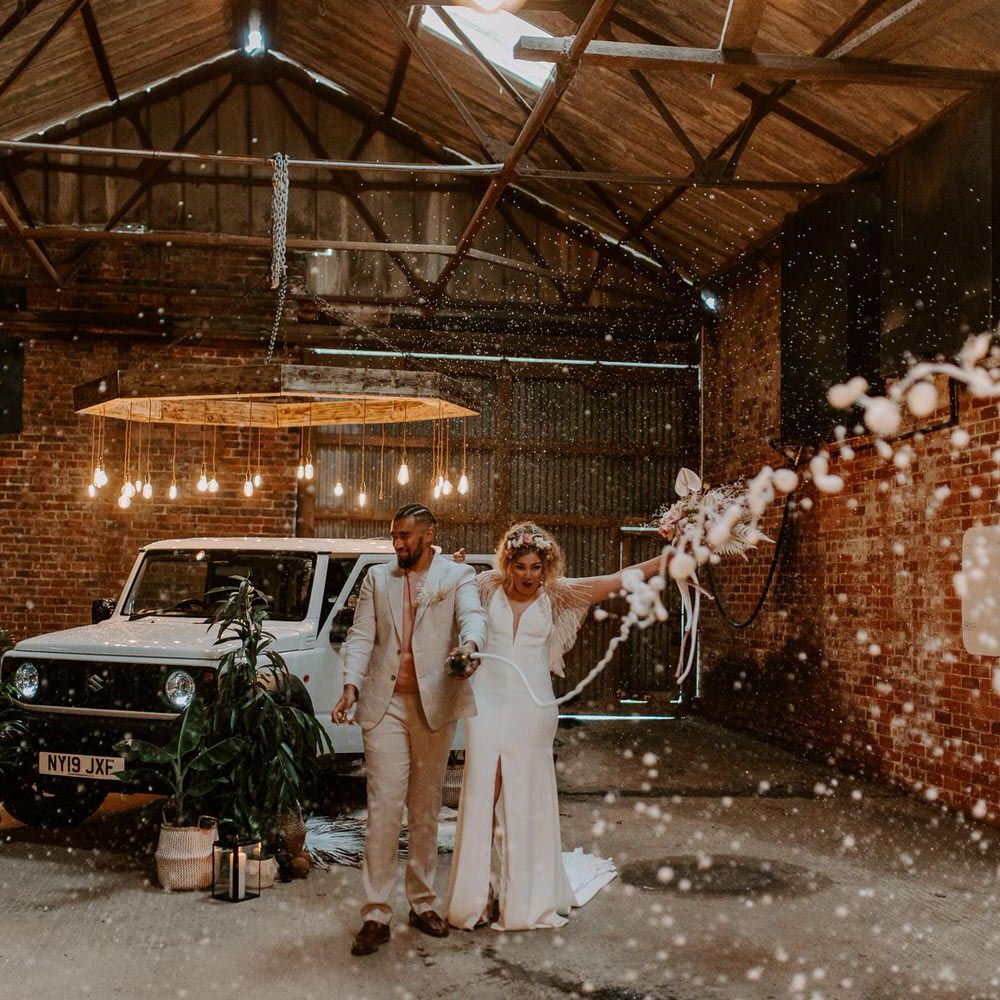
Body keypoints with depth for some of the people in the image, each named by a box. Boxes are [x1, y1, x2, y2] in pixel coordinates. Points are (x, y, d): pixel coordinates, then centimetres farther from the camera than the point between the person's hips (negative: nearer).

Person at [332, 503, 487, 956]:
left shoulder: (458, 576, 4)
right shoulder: (377, 578, 11)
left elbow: (473, 617, -14)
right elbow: (360, 636, 6)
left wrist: (469, 644, -38)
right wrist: (350, 685, -10)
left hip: (434, 704, -1)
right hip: (384, 704, 1)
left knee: (426, 809, 10)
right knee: (383, 808, -5)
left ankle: (423, 903, 21)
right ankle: (376, 914, -2)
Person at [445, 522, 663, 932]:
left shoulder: (556, 594, -2)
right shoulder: (487, 586, 0)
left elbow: (619, 580, -7)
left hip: (532, 707, 0)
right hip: (488, 702, 0)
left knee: (527, 798, 6)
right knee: (481, 793, 1)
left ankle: (527, 898, 19)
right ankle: (474, 897, 10)